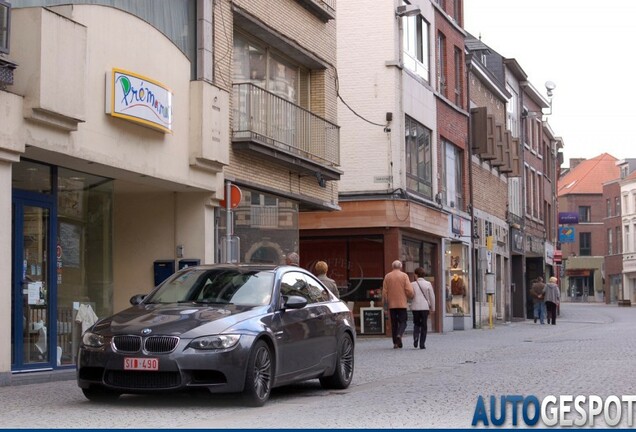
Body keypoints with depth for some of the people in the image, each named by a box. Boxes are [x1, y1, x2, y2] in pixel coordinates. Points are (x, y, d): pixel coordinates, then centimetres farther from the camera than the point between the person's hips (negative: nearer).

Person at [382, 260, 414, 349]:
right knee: (402, 321, 3)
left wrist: (386, 302, 14)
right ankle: (399, 335, -23)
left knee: (394, 323, 7)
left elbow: (384, 291, 4)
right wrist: (410, 297, 11)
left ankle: (395, 342, 6)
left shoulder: (387, 276, 5)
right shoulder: (404, 276, -3)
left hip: (391, 304, 2)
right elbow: (409, 290, -8)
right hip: (402, 303, -2)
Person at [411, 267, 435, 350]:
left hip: (415, 307, 1)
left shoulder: (412, 284, 0)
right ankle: (422, 344, 2)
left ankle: (416, 337, -9)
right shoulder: (428, 284, -1)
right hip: (425, 307, -1)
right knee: (424, 325, 6)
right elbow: (432, 296, 1)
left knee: (416, 324, 16)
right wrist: (433, 308, 10)